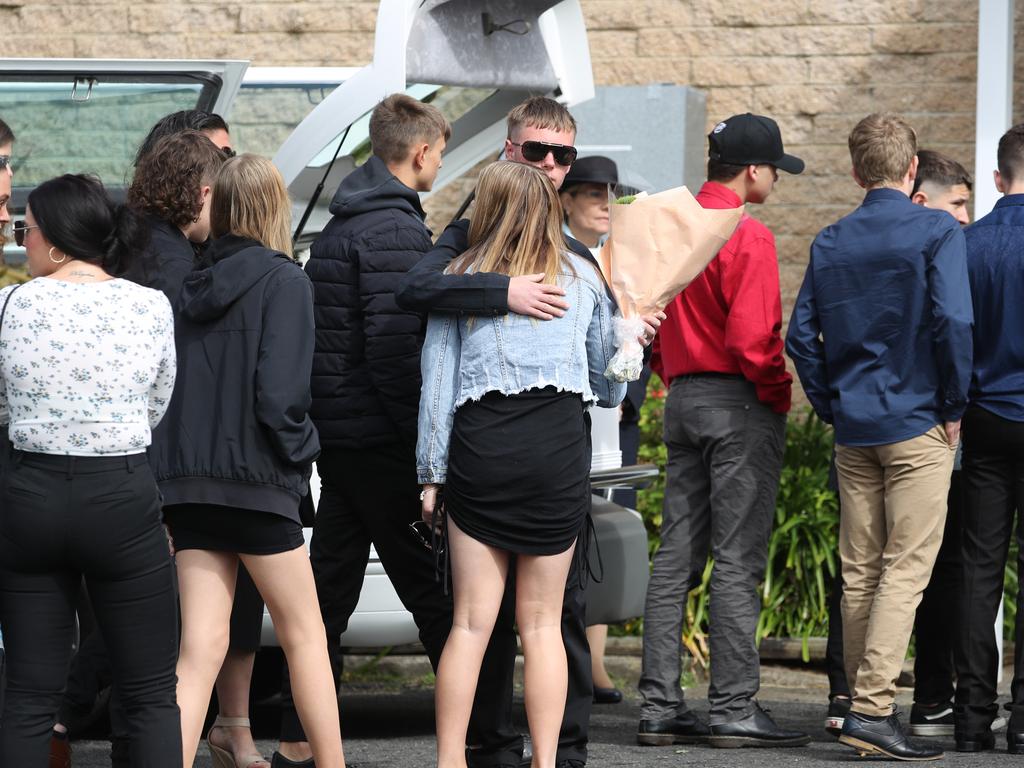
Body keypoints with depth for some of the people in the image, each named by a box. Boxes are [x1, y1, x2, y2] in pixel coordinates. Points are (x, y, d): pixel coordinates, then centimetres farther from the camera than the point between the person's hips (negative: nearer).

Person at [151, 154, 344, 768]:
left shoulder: (193, 287, 9)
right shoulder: (283, 281, -8)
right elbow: (279, 394, -17)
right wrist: (301, 453, -3)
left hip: (188, 481, 5)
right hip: (255, 480, -5)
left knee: (201, 646, 3)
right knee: (305, 632, 9)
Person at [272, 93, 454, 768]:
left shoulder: (342, 225, 17)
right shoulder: (394, 230, -14)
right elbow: (394, 347, -20)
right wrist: (425, 444, -18)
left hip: (337, 430, 9)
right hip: (382, 436, -9)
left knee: (331, 584, 10)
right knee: (430, 586, -4)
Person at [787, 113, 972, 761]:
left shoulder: (831, 242, 8)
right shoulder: (937, 232, -7)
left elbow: (802, 335, 6)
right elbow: (955, 322, -18)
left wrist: (832, 408, 13)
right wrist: (954, 405, -7)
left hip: (853, 428, 5)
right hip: (918, 425, -5)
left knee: (859, 574, 11)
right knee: (906, 569, -6)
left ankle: (862, 702, 15)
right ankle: (873, 708, -15)